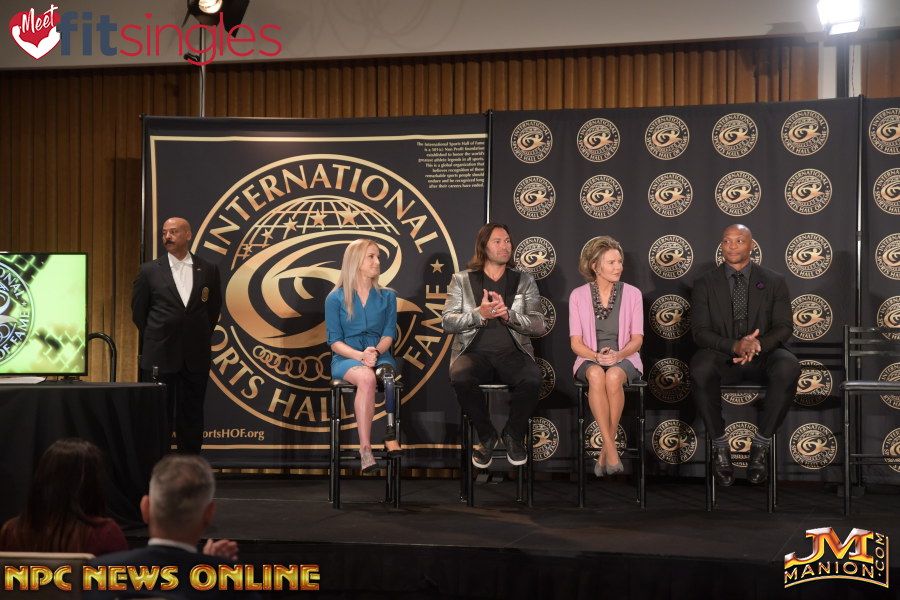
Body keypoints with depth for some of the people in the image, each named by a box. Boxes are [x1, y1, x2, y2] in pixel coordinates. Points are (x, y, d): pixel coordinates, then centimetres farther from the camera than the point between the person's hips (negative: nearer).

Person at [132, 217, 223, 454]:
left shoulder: (208, 270, 3)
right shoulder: (149, 270, -1)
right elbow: (138, 311, 7)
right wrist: (155, 339, 10)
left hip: (196, 356, 1)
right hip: (160, 356, -1)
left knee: (192, 417, 7)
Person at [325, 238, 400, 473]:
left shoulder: (387, 296, 13)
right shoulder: (335, 299, 5)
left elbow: (389, 334, 5)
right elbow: (335, 341, 0)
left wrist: (375, 352, -17)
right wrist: (359, 356, -18)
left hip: (379, 355, 2)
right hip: (346, 359, -2)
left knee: (387, 373, -36)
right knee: (366, 377, -37)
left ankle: (391, 434, -40)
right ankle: (365, 449, -41)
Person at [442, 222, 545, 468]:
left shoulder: (524, 281, 14)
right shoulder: (462, 280, 11)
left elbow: (538, 325, 4)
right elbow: (447, 322, 2)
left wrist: (508, 315, -14)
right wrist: (479, 314, -16)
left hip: (512, 353, 1)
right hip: (474, 352, -1)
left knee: (532, 379, -33)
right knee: (460, 378, -35)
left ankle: (513, 435, -4)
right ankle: (487, 436, -9)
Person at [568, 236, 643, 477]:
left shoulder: (632, 293, 4)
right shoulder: (578, 295, 3)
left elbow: (637, 339, 2)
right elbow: (576, 343, 1)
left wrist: (618, 354, -19)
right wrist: (596, 356, -20)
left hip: (624, 358, 0)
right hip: (590, 359, 0)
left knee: (613, 376, -37)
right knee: (596, 375, -38)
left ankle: (605, 450, -25)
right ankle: (612, 449, -35)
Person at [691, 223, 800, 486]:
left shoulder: (774, 282, 8)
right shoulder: (705, 284, 6)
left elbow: (783, 327, 2)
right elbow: (700, 331, -2)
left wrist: (759, 344, -22)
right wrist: (734, 346, -22)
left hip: (763, 356, 1)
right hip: (722, 356, -1)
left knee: (788, 368, -35)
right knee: (700, 369, -37)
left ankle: (760, 445, -20)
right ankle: (719, 446, -20)